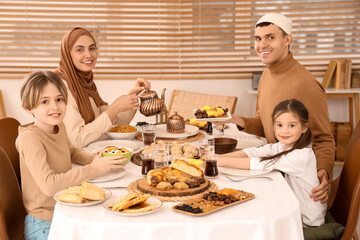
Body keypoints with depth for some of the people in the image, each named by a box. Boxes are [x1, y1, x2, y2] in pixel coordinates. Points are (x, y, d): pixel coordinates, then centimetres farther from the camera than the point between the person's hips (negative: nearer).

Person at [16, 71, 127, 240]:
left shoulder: (58, 126, 1)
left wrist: (94, 159, 1)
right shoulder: (29, 138, -23)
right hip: (45, 226, -7)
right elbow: (49, 185, -32)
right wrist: (93, 169, -29)